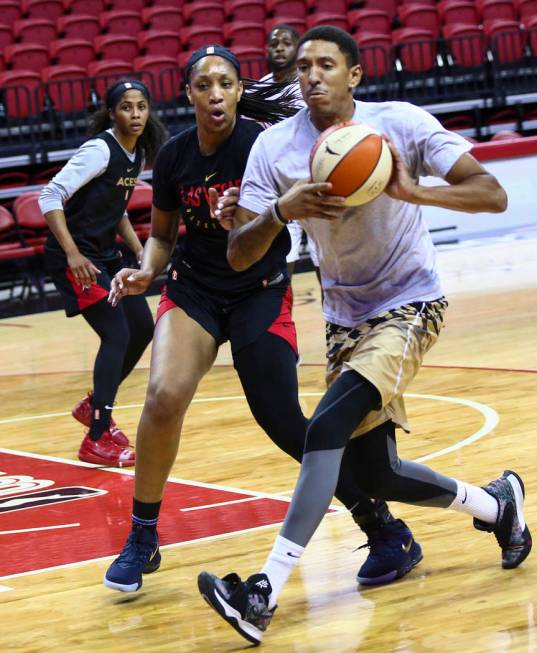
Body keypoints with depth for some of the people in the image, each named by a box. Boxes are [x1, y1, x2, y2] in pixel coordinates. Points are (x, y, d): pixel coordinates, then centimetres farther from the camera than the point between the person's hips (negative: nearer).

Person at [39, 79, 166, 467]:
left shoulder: (138, 154, 8)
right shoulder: (100, 149, -18)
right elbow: (51, 196, -22)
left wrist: (139, 251, 10)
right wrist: (73, 254, -27)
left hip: (106, 255, 9)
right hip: (76, 258, -9)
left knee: (142, 329, 12)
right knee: (117, 335, -15)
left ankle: (93, 406, 31)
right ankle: (97, 441, -13)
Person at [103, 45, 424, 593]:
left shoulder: (264, 143, -16)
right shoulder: (174, 156, -3)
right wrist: (145, 272, -9)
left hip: (261, 293, -3)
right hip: (194, 289, 3)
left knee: (283, 423, -11)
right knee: (163, 396, -21)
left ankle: (387, 532, 4)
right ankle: (142, 539, -3)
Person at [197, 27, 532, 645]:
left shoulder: (400, 124, -16)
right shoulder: (275, 147, -7)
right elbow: (237, 255, -10)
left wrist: (414, 192, -36)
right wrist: (280, 211, -30)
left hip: (408, 306, -5)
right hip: (345, 315, 6)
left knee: (327, 427, -25)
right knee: (375, 475, 8)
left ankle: (264, 592, -29)